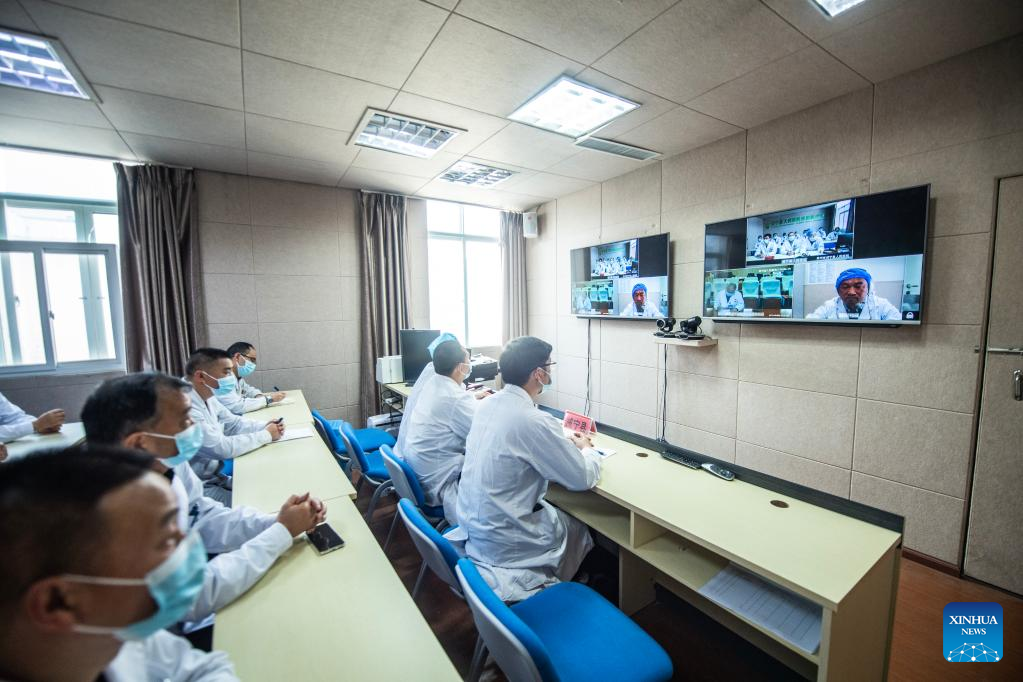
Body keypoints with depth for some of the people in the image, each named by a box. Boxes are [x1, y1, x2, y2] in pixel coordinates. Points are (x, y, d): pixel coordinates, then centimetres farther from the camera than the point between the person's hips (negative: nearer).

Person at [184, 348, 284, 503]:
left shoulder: (206, 397, 2)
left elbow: (233, 423, 13)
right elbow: (221, 447, -28)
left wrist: (265, 426, -5)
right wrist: (266, 435, -17)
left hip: (214, 476, 9)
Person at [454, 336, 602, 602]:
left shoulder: (487, 404, -5)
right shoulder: (534, 422, -29)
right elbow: (584, 478, -16)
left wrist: (566, 443, 8)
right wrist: (586, 449, 5)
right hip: (502, 542, -6)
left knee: (561, 509, 23)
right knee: (586, 525, 17)